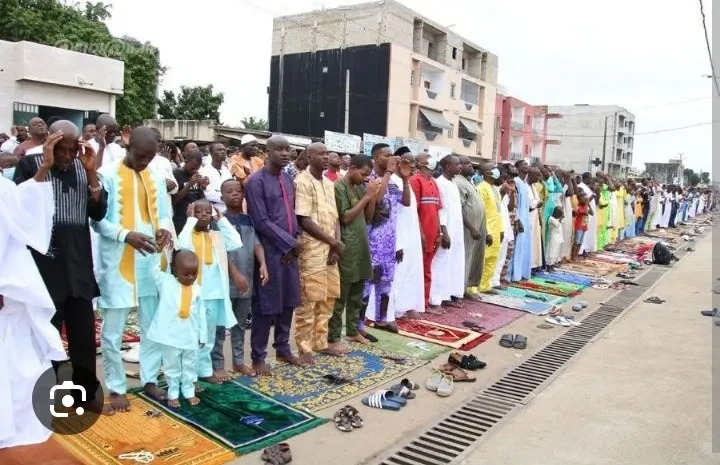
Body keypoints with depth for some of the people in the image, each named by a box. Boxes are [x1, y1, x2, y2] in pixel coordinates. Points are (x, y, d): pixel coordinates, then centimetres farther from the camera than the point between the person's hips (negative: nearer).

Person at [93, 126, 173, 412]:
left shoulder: (156, 179, 9)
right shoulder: (107, 176, -7)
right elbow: (96, 220, -9)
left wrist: (164, 228, -10)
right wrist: (126, 235, -23)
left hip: (151, 263, 5)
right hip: (117, 264, -5)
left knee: (153, 326, 12)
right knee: (113, 331, 4)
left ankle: (149, 379, 27)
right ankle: (116, 388, 18)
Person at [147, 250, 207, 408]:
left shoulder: (197, 289, 1)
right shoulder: (166, 282, -3)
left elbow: (201, 314, 6)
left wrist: (203, 335, 7)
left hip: (191, 336, 2)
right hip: (170, 335, -2)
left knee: (190, 367, 15)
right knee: (172, 367, 10)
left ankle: (189, 392, 29)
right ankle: (173, 394, 24)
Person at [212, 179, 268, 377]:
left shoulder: (249, 220, 9)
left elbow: (256, 243, 1)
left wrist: (263, 264, -16)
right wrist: (236, 274, -19)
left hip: (247, 280, 5)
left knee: (241, 323, 14)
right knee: (220, 323, 1)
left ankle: (238, 361, 24)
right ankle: (217, 364, 11)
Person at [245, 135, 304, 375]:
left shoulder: (288, 179, 11)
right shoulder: (256, 181, -12)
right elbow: (261, 222, -17)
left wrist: (295, 240, 0)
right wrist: (291, 242, -14)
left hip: (290, 251, 7)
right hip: (270, 252, -7)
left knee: (288, 302, 14)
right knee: (266, 306, 1)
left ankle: (283, 348, 30)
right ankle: (258, 357, 14)